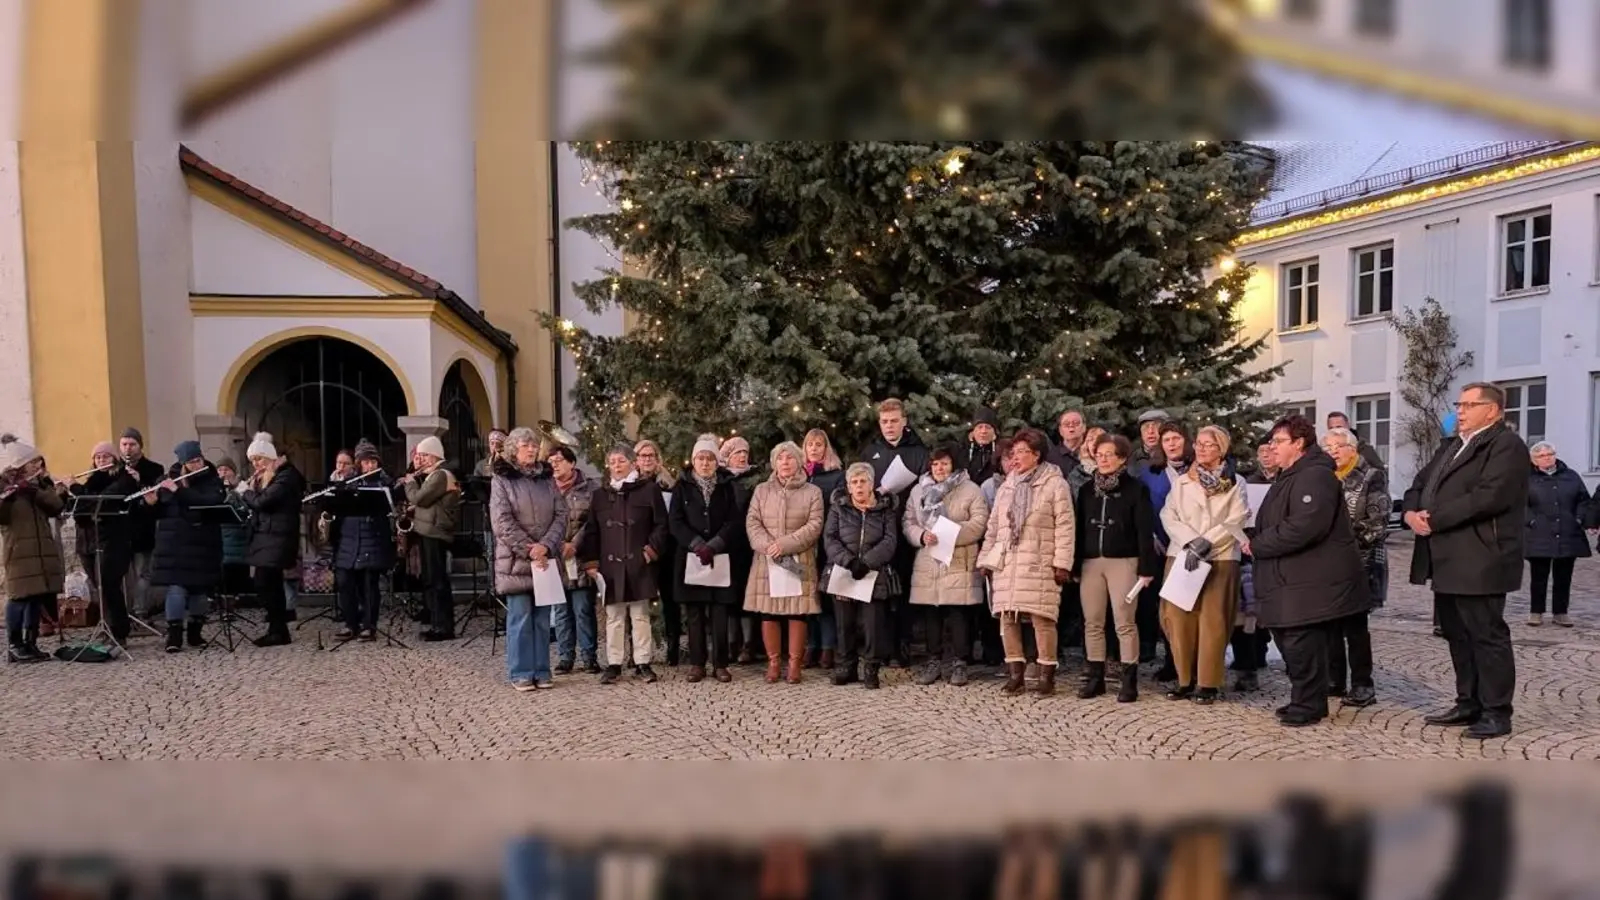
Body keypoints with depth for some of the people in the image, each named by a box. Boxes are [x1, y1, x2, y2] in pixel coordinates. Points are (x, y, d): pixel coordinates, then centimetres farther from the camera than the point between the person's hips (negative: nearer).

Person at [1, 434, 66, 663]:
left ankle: (30, 643, 14)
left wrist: (35, 490, -16)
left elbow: (57, 506, -3)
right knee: (19, 596, -6)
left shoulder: (41, 483, 13)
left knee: (38, 597, 5)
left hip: (42, 549, 5)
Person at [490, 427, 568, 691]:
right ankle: (521, 673, 6)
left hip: (546, 559, 4)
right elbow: (502, 522, -9)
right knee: (520, 617, -1)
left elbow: (561, 515, 4)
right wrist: (528, 550, -14)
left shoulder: (547, 479, 11)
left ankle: (541, 671, 14)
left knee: (542, 617, 7)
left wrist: (546, 546, -11)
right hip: (516, 561, -4)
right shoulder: (501, 480, -1)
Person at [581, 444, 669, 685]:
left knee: (640, 615, 3)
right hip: (610, 565, 3)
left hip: (639, 565, -2)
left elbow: (661, 524, 1)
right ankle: (614, 664, 11)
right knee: (614, 617, 6)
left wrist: (652, 549, -9)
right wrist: (591, 561, 4)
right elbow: (592, 531, 12)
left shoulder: (649, 489, 2)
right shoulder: (600, 495, 12)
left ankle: (643, 663, 10)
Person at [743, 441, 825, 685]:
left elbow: (814, 525, -3)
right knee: (768, 612, 0)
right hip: (767, 561, 2)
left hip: (800, 562, -1)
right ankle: (773, 662, 10)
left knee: (797, 612, -3)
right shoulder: (761, 490, 12)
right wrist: (766, 545, -14)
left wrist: (785, 544, -14)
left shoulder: (812, 492, 7)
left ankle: (795, 663, 5)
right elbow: (752, 522, 4)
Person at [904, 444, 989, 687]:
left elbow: (979, 523, -7)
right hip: (927, 564, 4)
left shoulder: (971, 490, 2)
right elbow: (908, 523, 11)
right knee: (931, 615, 6)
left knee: (959, 615, -3)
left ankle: (959, 663, 6)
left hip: (959, 564, -3)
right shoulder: (918, 491, 14)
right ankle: (933, 661, 16)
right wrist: (922, 536, -10)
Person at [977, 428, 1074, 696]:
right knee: (1007, 617, 3)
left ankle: (1046, 673, 3)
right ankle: (1015, 674, 11)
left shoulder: (1054, 484, 0)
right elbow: (993, 526, 19)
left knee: (1041, 617, -8)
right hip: (1006, 563, 6)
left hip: (1039, 564, -6)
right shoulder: (1007, 486, 18)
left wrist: (1062, 562, -11)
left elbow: (1064, 526, -5)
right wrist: (986, 559, 14)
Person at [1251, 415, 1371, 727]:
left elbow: (1304, 526, -28)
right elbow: (1273, 524, 28)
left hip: (1311, 582, -11)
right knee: (1288, 642, 14)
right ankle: (1304, 701, 26)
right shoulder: (1289, 477, 19)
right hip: (1290, 579, 11)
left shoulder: (1315, 476, -16)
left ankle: (1307, 706, 5)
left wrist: (1258, 545, -19)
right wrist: (1257, 543, 7)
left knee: (1302, 645, -7)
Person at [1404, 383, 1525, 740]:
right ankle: (1469, 704, 25)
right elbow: (1419, 484, 18)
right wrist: (1412, 512, -4)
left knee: (1487, 636, -2)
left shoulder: (1506, 445, -10)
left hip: (1479, 562, -9)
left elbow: (1489, 496, -23)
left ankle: (1497, 713, 6)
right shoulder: (1452, 446, 21)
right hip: (1448, 561, 9)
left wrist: (1434, 519, -19)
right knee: (1457, 635, 15)